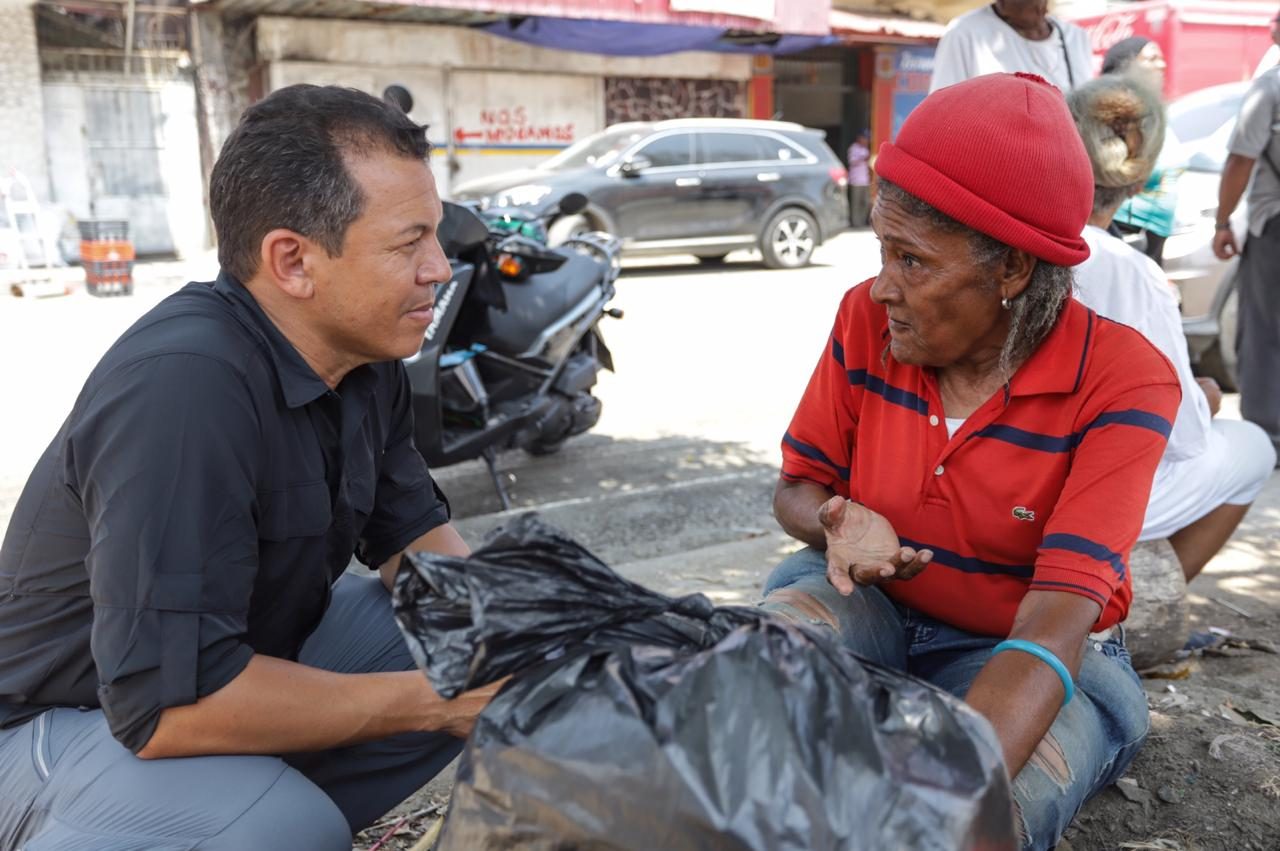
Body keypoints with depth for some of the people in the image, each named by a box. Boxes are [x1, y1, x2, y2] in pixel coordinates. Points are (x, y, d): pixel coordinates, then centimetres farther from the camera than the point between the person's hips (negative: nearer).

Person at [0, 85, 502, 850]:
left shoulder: (363, 353, -7)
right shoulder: (183, 386, -33)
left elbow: (413, 531, 3)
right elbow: (169, 701, -34)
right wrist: (431, 702, -26)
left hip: (251, 655, 8)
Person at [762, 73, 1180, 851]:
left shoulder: (1121, 382, -22)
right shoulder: (868, 320, -11)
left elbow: (1053, 625, -31)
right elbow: (798, 485, 2)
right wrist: (840, 524, -24)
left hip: (1033, 658, -2)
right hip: (874, 609, 3)